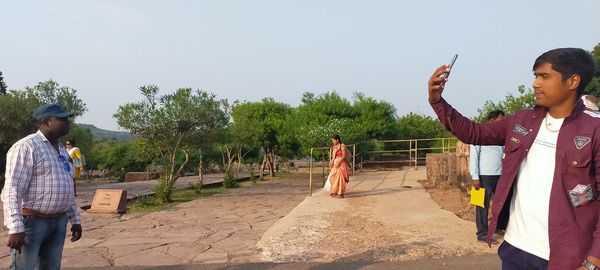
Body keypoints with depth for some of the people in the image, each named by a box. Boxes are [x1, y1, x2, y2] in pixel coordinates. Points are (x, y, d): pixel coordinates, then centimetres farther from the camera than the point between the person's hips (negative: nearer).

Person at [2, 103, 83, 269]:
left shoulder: (61, 149, 15)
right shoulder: (26, 147, -11)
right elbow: (12, 190, -18)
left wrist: (75, 220, 18)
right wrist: (15, 228, -23)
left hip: (59, 222, 8)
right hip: (32, 221, -8)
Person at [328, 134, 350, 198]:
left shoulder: (342, 146, -9)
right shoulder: (334, 147, 13)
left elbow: (344, 156, -12)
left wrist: (338, 162, -19)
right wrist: (331, 162, 1)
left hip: (341, 164, -8)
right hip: (335, 164, 8)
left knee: (339, 178, -7)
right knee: (333, 177, 8)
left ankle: (340, 193, -1)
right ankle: (335, 192, 19)